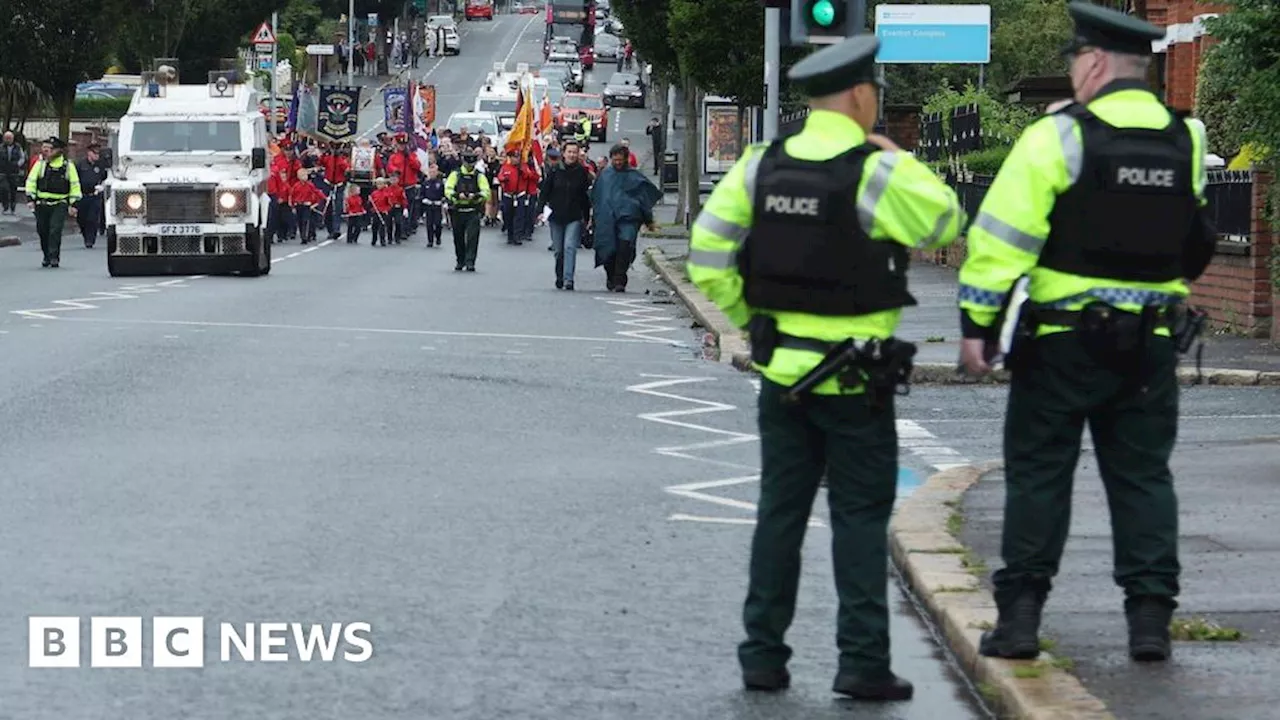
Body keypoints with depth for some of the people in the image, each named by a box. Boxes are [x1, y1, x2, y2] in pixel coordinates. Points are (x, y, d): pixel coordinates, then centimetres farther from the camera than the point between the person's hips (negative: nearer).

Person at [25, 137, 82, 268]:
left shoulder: (68, 166, 1)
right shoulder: (40, 164, 4)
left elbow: (75, 186, 6)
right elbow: (31, 181, 5)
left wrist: (73, 204, 1)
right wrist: (30, 199, -5)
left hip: (60, 204, -3)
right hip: (42, 203, 3)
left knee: (55, 229, -17)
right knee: (43, 231, 8)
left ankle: (54, 257, -15)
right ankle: (47, 256, 24)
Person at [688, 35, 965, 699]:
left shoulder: (761, 166, 1)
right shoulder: (877, 172, -14)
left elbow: (708, 258, 3)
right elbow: (945, 222, -1)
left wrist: (750, 319, 12)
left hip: (780, 369, 5)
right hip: (855, 380, -4)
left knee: (780, 512, 12)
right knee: (860, 518, 2)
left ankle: (762, 655, 13)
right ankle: (862, 662, 0)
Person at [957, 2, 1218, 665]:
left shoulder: (1057, 137, -12)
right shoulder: (1186, 143, 4)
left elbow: (1002, 236, -13)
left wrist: (976, 321, -8)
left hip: (1061, 341, -4)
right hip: (1150, 344, 4)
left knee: (1038, 474, 5)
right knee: (1142, 476, 9)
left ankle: (1020, 615, 4)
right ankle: (1150, 616, 4)